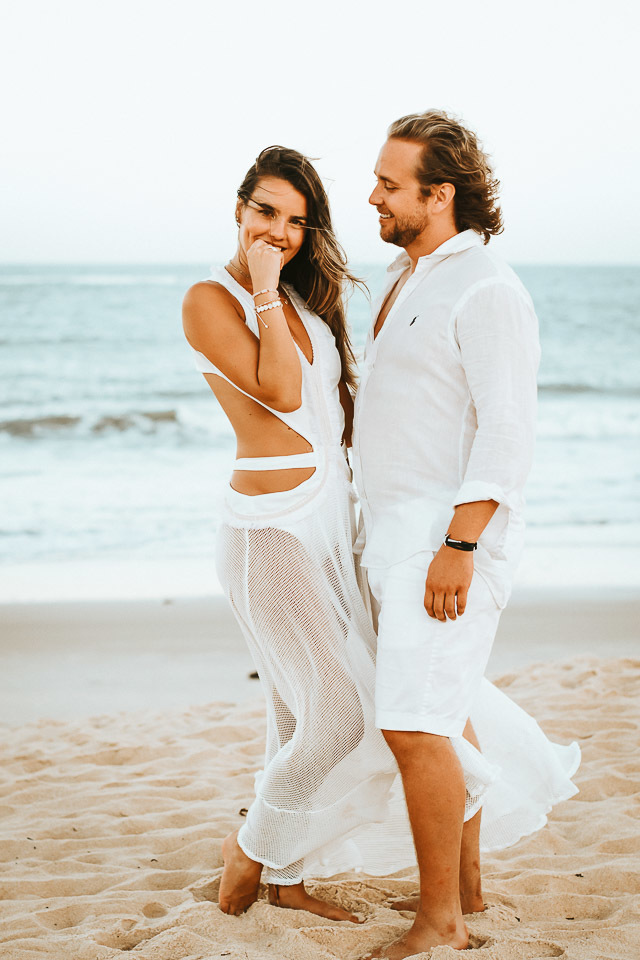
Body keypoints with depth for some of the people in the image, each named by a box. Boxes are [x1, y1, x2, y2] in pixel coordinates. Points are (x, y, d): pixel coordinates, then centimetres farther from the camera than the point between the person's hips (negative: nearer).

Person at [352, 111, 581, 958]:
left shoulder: (486, 291, -15)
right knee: (445, 712, 16)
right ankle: (465, 885, 28)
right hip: (399, 531, 10)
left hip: (453, 535, -10)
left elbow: (508, 434, -20)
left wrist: (458, 548, -25)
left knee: (415, 721, -13)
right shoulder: (409, 278, 15)